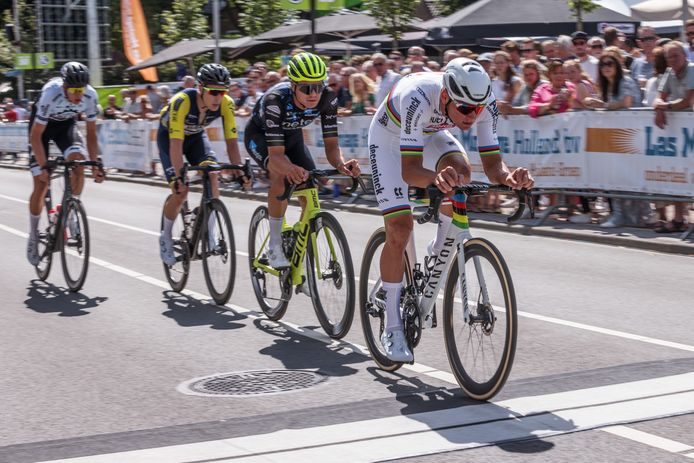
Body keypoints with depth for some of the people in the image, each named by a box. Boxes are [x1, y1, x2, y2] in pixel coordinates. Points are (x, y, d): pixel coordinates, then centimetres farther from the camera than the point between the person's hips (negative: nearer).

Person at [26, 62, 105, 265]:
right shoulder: (51, 95, -37)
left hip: (66, 124, 3)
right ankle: (33, 236, 11)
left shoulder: (90, 96, -26)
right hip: (43, 126, -3)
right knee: (41, 184, -6)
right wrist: (43, 166, -33)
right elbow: (36, 136, -29)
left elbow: (91, 133, -13)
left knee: (78, 161, -27)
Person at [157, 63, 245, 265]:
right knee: (180, 190, -16)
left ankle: (209, 231, -11)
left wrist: (239, 171, -34)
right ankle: (166, 237, 9)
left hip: (196, 135, 3)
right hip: (168, 136, -3)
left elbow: (231, 141, -24)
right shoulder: (182, 101, -38)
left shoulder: (226, 104, -27)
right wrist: (179, 176, -47)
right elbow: (176, 143, -41)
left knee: (212, 173, -24)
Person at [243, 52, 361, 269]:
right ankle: (274, 246, -19)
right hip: (260, 135, -4)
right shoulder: (276, 100, -40)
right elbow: (276, 154, -43)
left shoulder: (328, 98, -29)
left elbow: (331, 145, -26)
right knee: (281, 175, -33)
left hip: (292, 135, 4)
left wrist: (341, 164, -49)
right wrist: (291, 169, -65)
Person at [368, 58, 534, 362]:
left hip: (430, 133, 4)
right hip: (390, 136, -4)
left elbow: (492, 164, -27)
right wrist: (435, 179, -66)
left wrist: (509, 177, -49)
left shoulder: (484, 102, -29)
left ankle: (438, 253, -2)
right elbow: (409, 171, -45)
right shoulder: (417, 98, -42)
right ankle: (392, 328, 0)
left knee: (460, 171, -29)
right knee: (399, 228, -12)